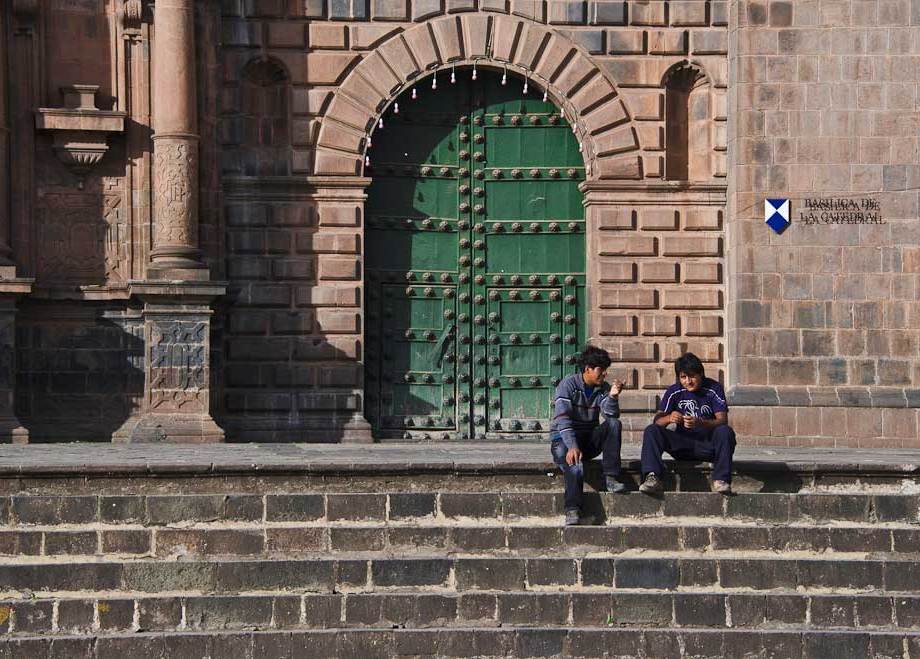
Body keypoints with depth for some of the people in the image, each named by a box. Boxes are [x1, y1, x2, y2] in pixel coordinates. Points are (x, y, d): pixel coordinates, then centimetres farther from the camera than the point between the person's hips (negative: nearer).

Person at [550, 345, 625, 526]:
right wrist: (572, 446, -36)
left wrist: (613, 396, -28)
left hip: (590, 440, 5)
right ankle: (572, 511, -49)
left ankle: (611, 478, -25)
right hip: (563, 438, -5)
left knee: (614, 424, -21)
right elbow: (562, 419, -23)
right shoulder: (568, 385, -11)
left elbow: (611, 415, -9)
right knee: (575, 463, -37)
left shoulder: (603, 388, 5)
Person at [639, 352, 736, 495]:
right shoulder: (674, 391, 0)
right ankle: (652, 478, -36)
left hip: (708, 445, -2)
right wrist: (669, 418, -32)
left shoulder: (713, 389, -6)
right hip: (682, 444, 2)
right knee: (651, 431, -20)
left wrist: (700, 423, -36)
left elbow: (723, 421, -16)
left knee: (725, 432, -32)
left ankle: (720, 480, -36)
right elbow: (657, 420, -7)